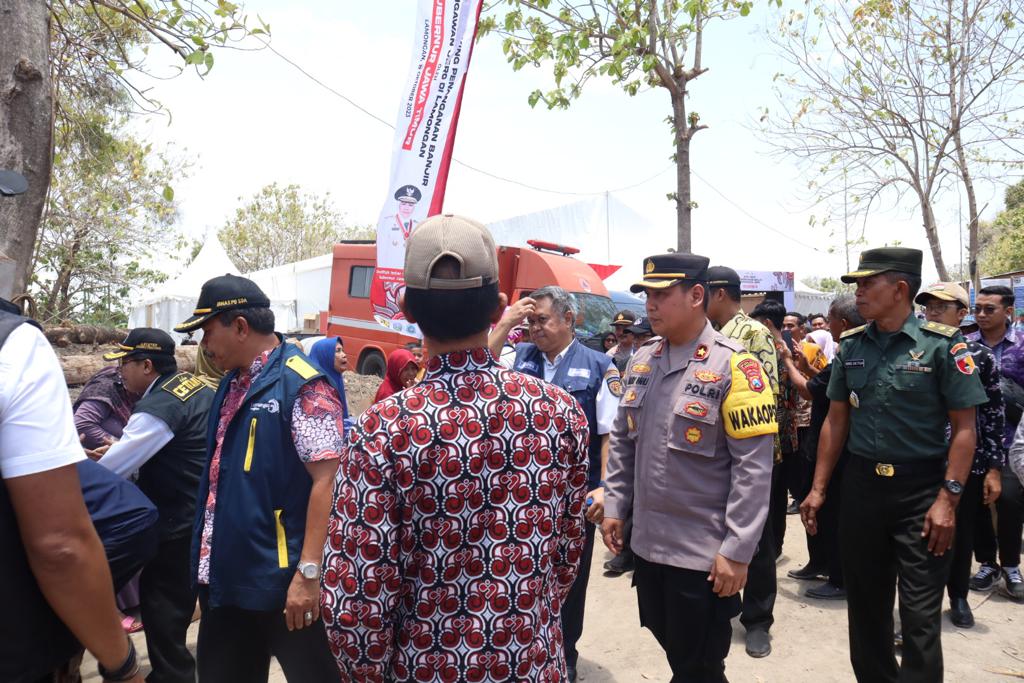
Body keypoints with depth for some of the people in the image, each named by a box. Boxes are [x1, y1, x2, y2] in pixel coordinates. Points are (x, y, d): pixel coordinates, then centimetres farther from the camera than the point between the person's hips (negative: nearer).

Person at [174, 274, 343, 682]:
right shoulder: (232, 385, 10)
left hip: (283, 580, -8)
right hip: (226, 577, 9)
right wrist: (209, 562, 19)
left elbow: (326, 479, -22)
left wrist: (308, 571, -24)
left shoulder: (302, 386, -17)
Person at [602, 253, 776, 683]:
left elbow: (754, 466, -17)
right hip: (647, 543, 6)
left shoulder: (732, 365, -15)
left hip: (705, 553, -6)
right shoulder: (641, 361, 4)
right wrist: (614, 507, 9)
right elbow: (622, 441, 12)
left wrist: (738, 550, -18)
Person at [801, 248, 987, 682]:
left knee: (920, 613, 2)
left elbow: (964, 428, -8)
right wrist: (818, 489, 6)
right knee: (864, 602, 16)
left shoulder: (941, 344, -8)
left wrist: (948, 499, -15)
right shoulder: (851, 345, 5)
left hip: (921, 489, -4)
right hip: (861, 484, 5)